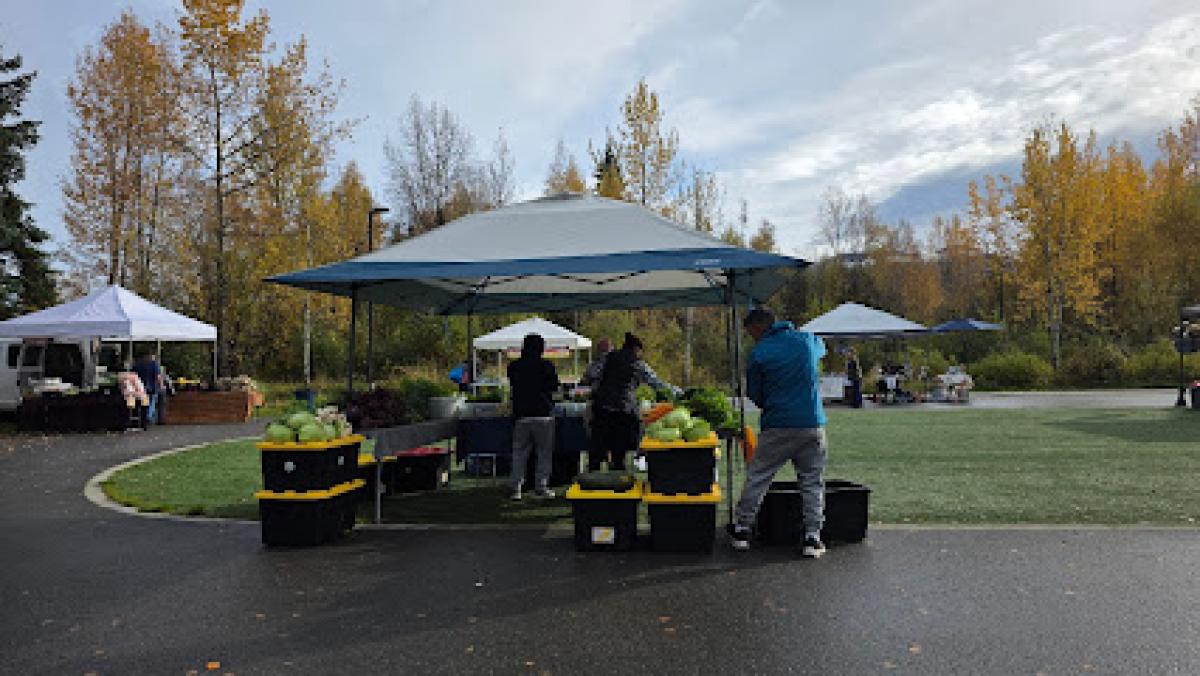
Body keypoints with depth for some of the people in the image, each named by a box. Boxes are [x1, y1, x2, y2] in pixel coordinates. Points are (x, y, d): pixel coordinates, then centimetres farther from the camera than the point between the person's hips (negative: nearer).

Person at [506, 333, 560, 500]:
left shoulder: (514, 367, 3)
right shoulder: (546, 366, -7)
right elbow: (554, 386, 3)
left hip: (521, 416, 3)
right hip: (543, 415, -3)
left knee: (519, 452, 9)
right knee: (544, 452, 6)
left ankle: (516, 486, 5)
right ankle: (541, 486, 6)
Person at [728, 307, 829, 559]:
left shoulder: (759, 354, -6)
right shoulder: (808, 341, 5)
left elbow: (754, 395, 3)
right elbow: (822, 348, 31)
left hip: (777, 427, -3)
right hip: (812, 425, 3)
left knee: (757, 477, 10)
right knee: (812, 482, 11)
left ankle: (742, 529, 16)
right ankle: (812, 538, 10)